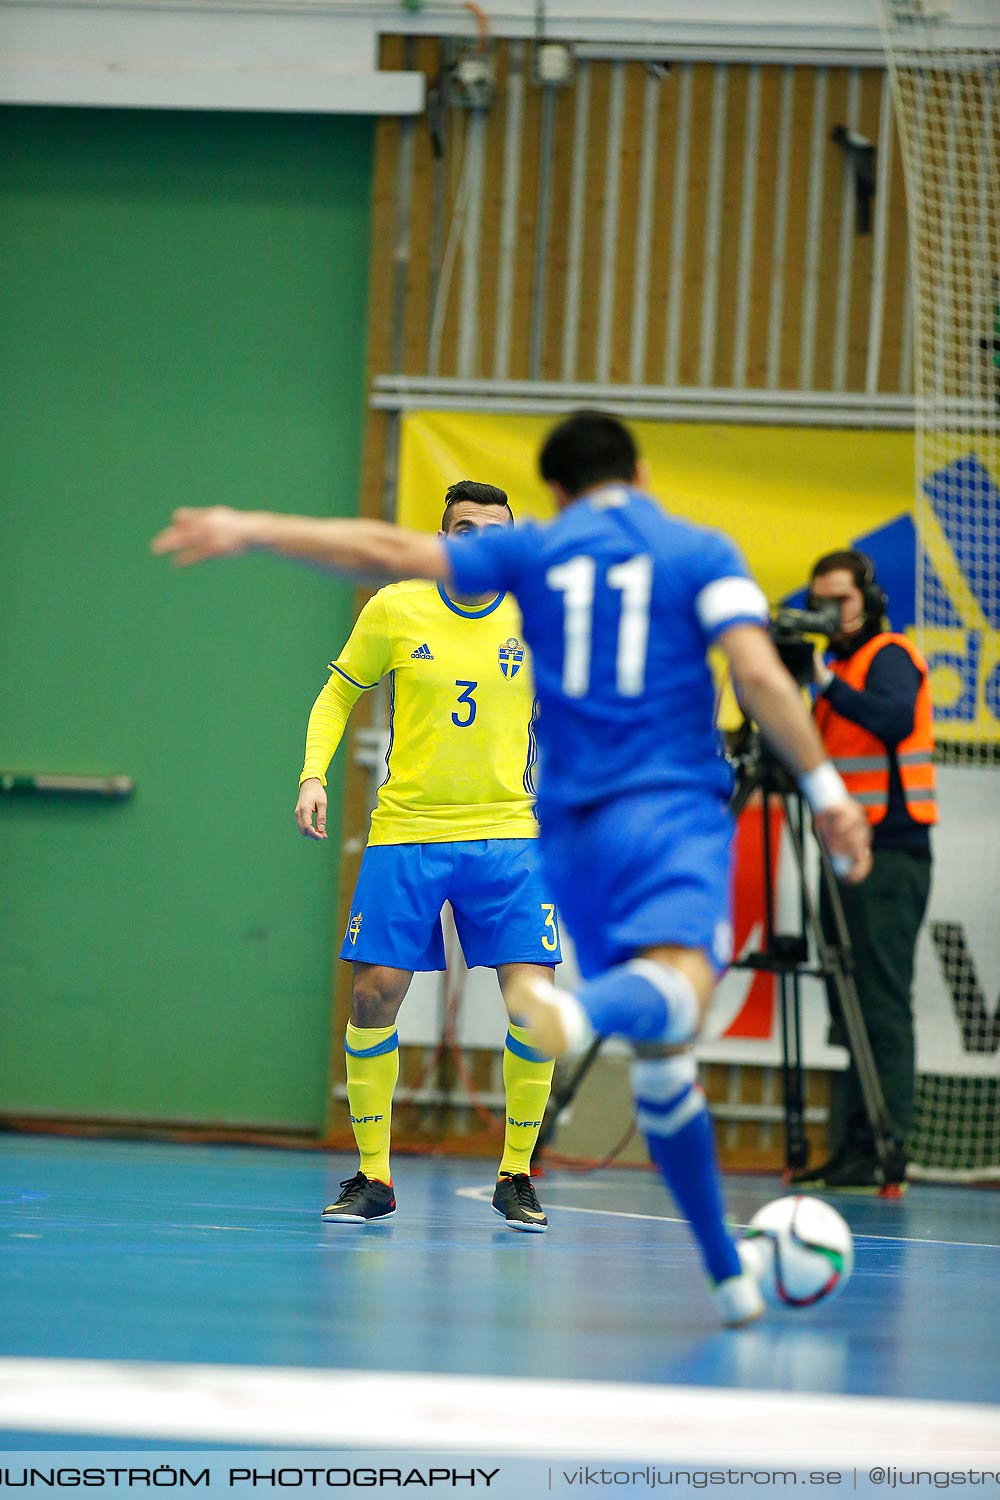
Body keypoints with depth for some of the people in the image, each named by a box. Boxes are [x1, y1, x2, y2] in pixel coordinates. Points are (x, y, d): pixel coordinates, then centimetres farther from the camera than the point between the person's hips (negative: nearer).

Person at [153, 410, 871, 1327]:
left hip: (572, 828, 4)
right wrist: (826, 790, -3)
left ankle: (730, 1272, 12)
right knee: (677, 992, -31)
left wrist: (248, 530, 18)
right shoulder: (701, 553, 8)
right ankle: (573, 1016, -65)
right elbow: (760, 675, -6)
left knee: (662, 1064, 11)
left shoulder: (534, 552, 14)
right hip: (675, 809, -4)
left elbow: (389, 551, 10)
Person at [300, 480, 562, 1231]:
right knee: (374, 995, -6)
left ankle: (517, 1174, 5)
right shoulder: (394, 610, -1)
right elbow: (338, 695, 11)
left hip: (508, 836, 0)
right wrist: (314, 775, -1)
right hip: (406, 832, 0)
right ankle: (373, 1175, 9)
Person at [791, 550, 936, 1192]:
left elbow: (895, 719, -24)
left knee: (882, 1003, -13)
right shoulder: (838, 662, 21)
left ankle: (888, 1148, -15)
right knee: (849, 1006, 8)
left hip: (889, 850, -9)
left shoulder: (890, 656, -4)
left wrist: (827, 685, -28)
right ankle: (852, 1148, 9)